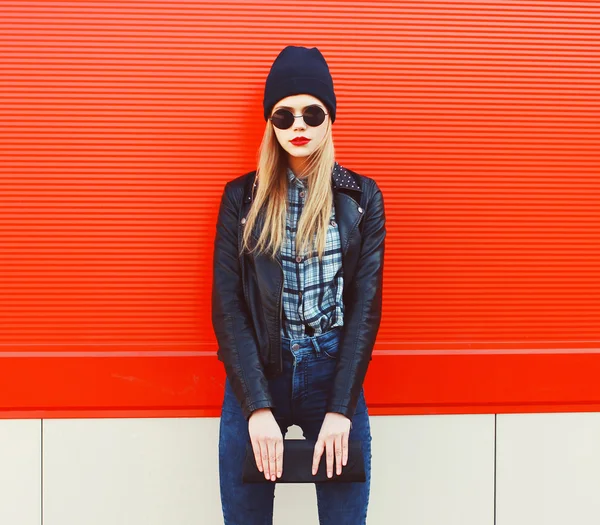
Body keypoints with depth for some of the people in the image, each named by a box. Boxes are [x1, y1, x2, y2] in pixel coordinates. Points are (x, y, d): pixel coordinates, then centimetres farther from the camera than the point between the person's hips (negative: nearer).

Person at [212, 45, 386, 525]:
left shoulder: (362, 197, 4)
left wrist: (340, 409, -10)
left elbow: (366, 303, -1)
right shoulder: (243, 196, 3)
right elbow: (227, 304, -2)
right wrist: (258, 407, -12)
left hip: (334, 376, 0)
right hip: (254, 379, 0)